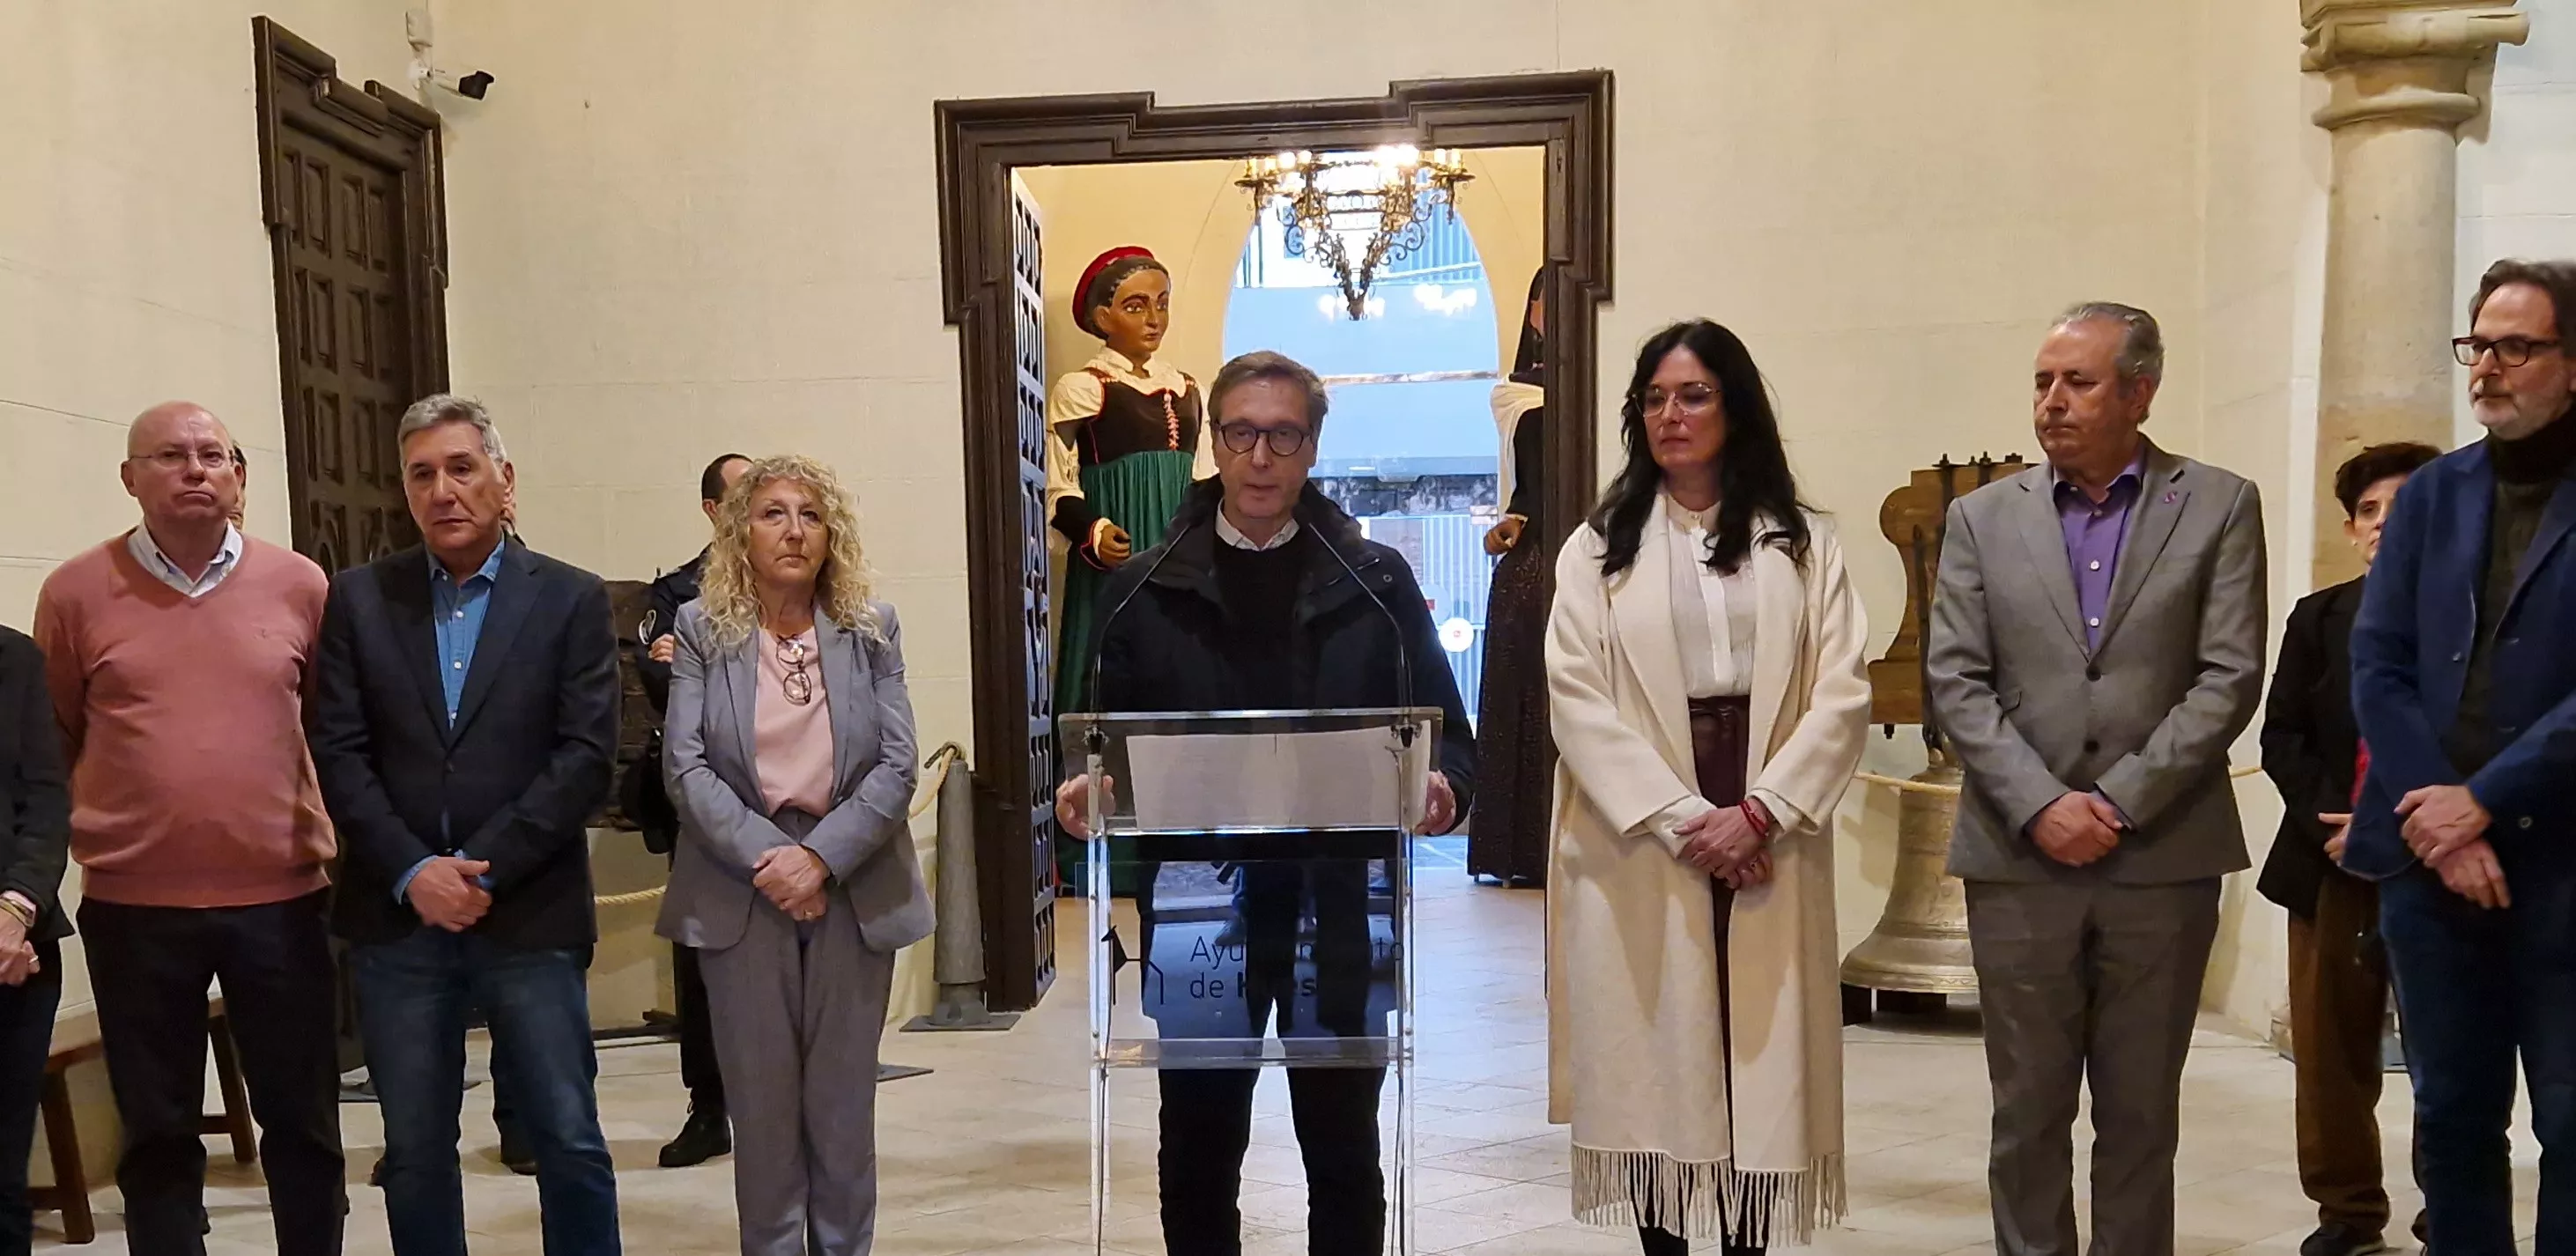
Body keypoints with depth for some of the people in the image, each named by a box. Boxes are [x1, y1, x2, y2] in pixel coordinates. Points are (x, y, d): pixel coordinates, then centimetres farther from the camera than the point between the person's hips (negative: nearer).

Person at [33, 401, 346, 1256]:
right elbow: (50, 741, 9)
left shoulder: (300, 585, 1)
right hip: (134, 904, 0)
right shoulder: (74, 592, -1)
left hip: (281, 896, 1)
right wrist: (108, 817, 10)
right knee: (158, 1133, 12)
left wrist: (343, 843, 11)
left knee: (303, 1121, 10)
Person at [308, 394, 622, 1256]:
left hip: (530, 918, -2)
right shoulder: (359, 598, 7)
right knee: (414, 1154, 11)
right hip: (397, 920, 2)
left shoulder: (571, 599, 1)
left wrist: (481, 868, -13)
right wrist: (413, 873, -11)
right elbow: (340, 755, 1)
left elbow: (585, 757, -6)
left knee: (569, 1144, 3)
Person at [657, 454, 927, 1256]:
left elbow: (898, 764, -3)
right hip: (740, 888, 0)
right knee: (761, 1095, 7)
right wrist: (765, 857, -16)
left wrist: (822, 856, -15)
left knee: (843, 1097, 8)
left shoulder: (871, 629, 3)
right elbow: (685, 763, -5)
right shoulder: (700, 629, 2)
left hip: (851, 886, 1)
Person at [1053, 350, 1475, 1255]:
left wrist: (1439, 786, -18)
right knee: (1198, 1152, 12)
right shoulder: (1145, 591, 5)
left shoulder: (1376, 584, 3)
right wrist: (1088, 789, -14)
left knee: (1343, 1148, 12)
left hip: (1339, 910, 0)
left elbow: (1447, 731, 4)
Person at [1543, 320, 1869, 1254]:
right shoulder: (1598, 547, 7)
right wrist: (1681, 819, -12)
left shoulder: (1803, 545, 9)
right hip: (1640, 849, 0)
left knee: (1762, 1064, 3)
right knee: (1651, 1063, 3)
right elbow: (1577, 699, -3)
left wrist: (1759, 812, -12)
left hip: (1769, 848, 1)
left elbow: (1842, 695, 0)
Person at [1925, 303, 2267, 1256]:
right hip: (2020, 858, 1)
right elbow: (1956, 682, 0)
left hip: (2162, 857, -1)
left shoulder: (2219, 507, 3)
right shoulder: (1983, 518, 7)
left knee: (2141, 1115, 9)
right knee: (2027, 1112, 8)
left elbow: (2229, 678, -4)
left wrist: (2120, 802, -11)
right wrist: (2041, 806, -11)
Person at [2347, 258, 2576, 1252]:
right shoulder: (2432, 495, 10)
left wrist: (2483, 800, -14)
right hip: (2429, 855, 4)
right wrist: (2437, 817, -8)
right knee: (2452, 1118, 12)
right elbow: (2377, 665, 4)